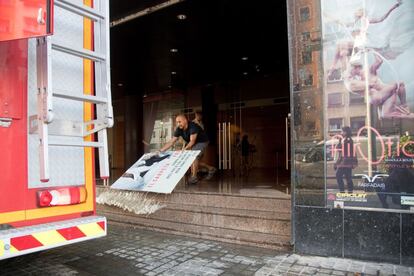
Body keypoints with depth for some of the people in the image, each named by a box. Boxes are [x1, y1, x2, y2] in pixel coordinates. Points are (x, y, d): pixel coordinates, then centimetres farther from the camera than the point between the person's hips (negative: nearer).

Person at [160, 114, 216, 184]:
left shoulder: (193, 126, -34)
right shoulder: (179, 129, -14)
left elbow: (192, 141, -38)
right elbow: (171, 142, -14)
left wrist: (184, 150, -51)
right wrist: (161, 150, -23)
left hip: (202, 142, -8)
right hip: (194, 143, 8)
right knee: (195, 160, 6)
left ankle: (194, 177, -13)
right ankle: (211, 169, 24)